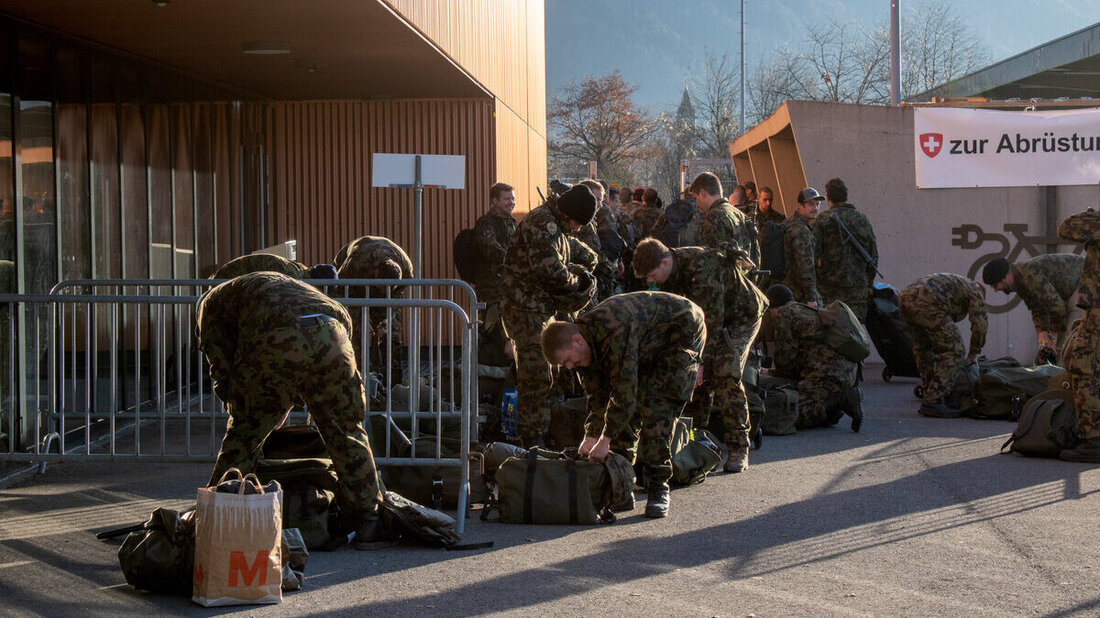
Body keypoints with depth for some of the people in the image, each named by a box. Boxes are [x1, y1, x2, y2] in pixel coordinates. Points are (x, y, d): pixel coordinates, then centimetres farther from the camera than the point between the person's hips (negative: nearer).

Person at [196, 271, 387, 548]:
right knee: (347, 433, 16)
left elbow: (223, 367, 17)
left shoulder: (212, 302, 30)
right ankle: (368, 523, 19)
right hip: (331, 334, 4)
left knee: (244, 434, 11)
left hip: (277, 344, -4)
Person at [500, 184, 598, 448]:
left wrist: (581, 275, 3)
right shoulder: (541, 223, -17)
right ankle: (532, 442, -6)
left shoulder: (553, 225, 18)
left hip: (538, 310, 11)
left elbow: (561, 265, 24)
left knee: (534, 378, 17)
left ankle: (530, 439, 25)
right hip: (526, 309, -11)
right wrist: (577, 281, -6)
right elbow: (550, 269, -24)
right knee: (536, 378, -9)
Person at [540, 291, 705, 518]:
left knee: (656, 407, -21)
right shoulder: (586, 345, -8)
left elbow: (624, 386, -38)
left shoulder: (614, 329, -38)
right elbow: (597, 394, 0)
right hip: (648, 347, 9)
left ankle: (658, 486, -19)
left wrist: (606, 439, -34)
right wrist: (591, 436, -10)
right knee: (629, 407, 1)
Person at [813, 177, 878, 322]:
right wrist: (870, 283, 18)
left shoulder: (823, 220, -4)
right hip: (858, 285, 3)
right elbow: (873, 254, 10)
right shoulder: (862, 219, 7)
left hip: (830, 286, -2)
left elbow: (813, 252, -9)